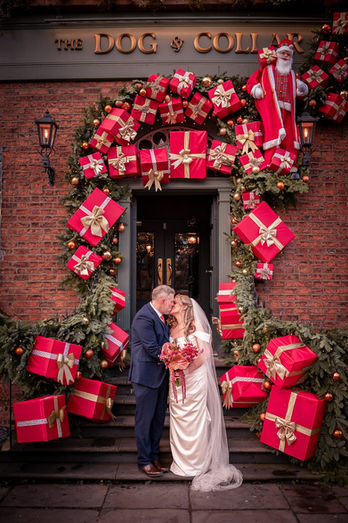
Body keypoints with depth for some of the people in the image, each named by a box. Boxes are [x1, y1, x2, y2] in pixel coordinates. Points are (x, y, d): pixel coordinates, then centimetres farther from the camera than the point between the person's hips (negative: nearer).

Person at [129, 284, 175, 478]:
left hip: (161, 374, 9)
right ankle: (144, 461, 17)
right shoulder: (144, 317, -20)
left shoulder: (161, 316, 9)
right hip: (147, 375, -9)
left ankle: (154, 457, 28)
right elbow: (153, 350, -22)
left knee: (158, 419, 15)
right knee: (145, 420, 4)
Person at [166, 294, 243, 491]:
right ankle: (181, 460, 25)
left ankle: (197, 463, 16)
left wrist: (186, 368, -19)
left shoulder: (196, 327, -9)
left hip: (194, 380, -6)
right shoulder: (172, 328, 10)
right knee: (178, 421, 11)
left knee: (194, 421, 2)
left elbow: (205, 353, -13)